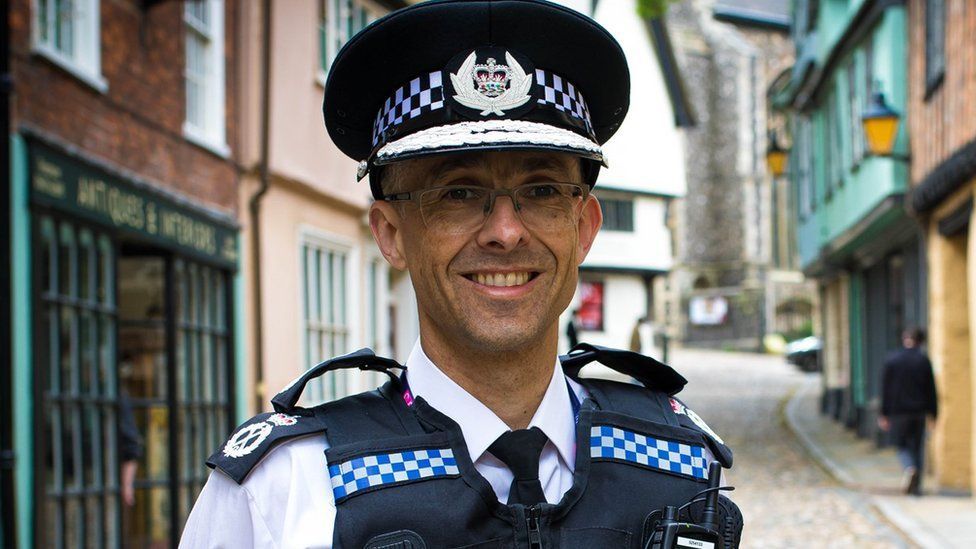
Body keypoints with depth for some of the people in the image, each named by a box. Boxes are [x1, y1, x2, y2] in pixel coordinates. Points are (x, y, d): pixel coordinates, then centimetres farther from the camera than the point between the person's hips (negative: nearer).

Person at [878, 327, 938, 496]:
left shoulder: (891, 360, -3)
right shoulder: (923, 360, -3)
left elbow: (885, 390, -1)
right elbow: (931, 389, -1)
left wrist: (884, 414, 3)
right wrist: (932, 412, 6)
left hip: (898, 411, -1)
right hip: (918, 411, 1)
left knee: (902, 445, 9)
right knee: (917, 447, 10)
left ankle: (909, 468, -20)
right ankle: (916, 486, 9)